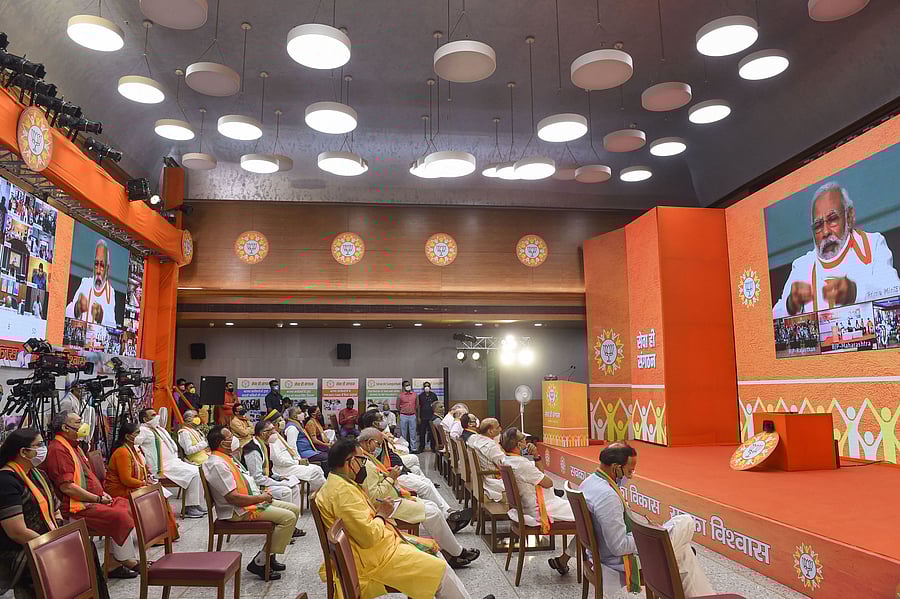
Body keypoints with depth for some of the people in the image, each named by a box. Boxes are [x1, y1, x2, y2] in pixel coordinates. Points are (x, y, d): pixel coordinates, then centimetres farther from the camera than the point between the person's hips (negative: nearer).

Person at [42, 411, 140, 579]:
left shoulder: (73, 446, 19)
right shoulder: (58, 450, -15)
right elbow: (67, 487, -23)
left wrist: (102, 493, 10)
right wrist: (98, 499, -17)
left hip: (92, 500, 11)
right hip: (76, 507, -11)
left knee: (129, 507, 1)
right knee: (119, 516, -25)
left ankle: (133, 557, 1)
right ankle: (118, 564, -11)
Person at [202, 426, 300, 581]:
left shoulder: (229, 458, 12)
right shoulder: (217, 465, -20)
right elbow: (232, 497, -25)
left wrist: (262, 494, 5)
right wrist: (260, 498, -16)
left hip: (253, 501, 11)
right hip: (239, 512, -10)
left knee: (294, 509, 9)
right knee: (288, 517, -20)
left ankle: (269, 557, 13)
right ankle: (259, 563, -11)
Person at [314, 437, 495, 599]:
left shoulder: (338, 484, 8)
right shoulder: (344, 491, -26)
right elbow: (368, 536, -29)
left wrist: (377, 510, 4)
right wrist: (381, 515, -11)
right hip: (374, 558, -11)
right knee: (440, 569, -6)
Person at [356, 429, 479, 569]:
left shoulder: (366, 457, 9)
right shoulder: (365, 464, -24)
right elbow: (374, 496, -26)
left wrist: (387, 474, 6)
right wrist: (391, 478, -18)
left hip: (390, 498, 11)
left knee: (431, 506, 9)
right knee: (432, 513, -12)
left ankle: (447, 553, 11)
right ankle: (457, 553, 5)